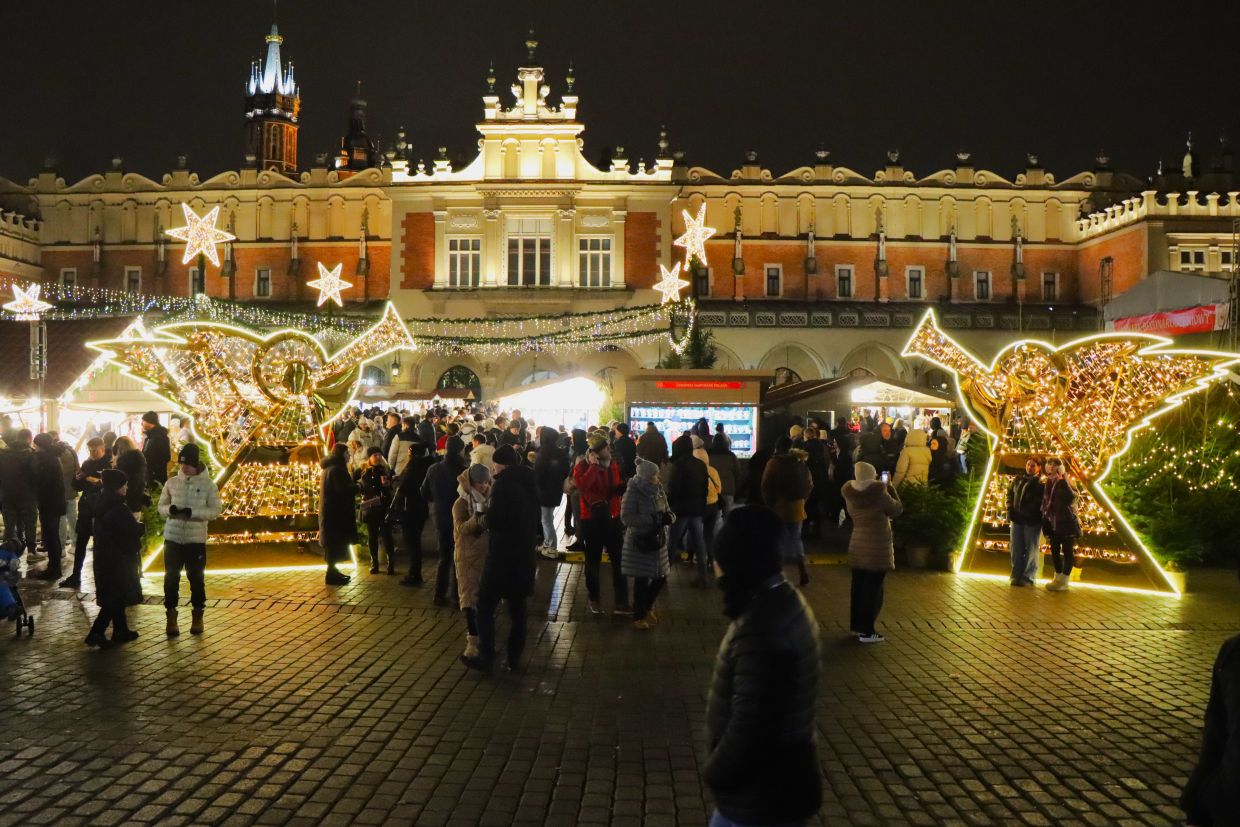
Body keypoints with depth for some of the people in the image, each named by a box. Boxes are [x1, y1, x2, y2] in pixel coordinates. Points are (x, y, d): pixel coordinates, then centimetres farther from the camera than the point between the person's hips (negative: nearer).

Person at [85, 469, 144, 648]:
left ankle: (121, 631, 26)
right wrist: (142, 527, 2)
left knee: (115, 596, 17)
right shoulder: (119, 509, -22)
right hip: (119, 559, -9)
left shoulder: (102, 505, 6)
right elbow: (134, 531, -21)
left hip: (104, 557, 9)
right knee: (116, 597, -1)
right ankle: (96, 633, -3)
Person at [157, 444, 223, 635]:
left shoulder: (208, 484, -5)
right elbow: (161, 506, 7)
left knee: (196, 578, 8)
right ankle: (171, 616, 16)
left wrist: (193, 512, -21)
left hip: (196, 539, -2)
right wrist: (170, 509, -16)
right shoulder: (172, 483, 2)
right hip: (172, 537, 2)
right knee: (171, 577, 4)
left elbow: (216, 510, -8)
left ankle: (197, 616, 23)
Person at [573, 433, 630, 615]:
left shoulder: (614, 465, 6)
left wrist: (624, 486, -2)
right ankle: (594, 599, 25)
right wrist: (594, 466, -26)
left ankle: (621, 601, 9)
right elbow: (582, 485, -31)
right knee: (593, 560, 10)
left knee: (619, 560, 4)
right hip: (592, 519, -4)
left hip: (612, 517, 4)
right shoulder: (582, 467, -10)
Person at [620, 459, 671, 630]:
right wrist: (653, 520, -26)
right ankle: (638, 616, 20)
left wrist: (669, 516, -14)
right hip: (639, 541, -6)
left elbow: (667, 511, 12)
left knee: (660, 578, 12)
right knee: (641, 580, 2)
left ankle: (647, 607, 37)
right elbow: (626, 517, -20)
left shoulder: (658, 490, 4)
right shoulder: (633, 492, -14)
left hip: (657, 540, 6)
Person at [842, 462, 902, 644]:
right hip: (877, 548, -6)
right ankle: (867, 631, 0)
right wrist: (891, 489, 7)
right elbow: (897, 509, -5)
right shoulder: (879, 493, -17)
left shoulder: (850, 494, -1)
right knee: (873, 589, -1)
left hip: (857, 546, 6)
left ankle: (856, 625, 23)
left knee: (858, 587, 15)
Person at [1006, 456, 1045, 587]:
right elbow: (1010, 495, 18)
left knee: (1032, 549, 0)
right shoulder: (1017, 480, 11)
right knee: (1016, 549, 7)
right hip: (1017, 519, 4)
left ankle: (1028, 577, 4)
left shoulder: (1042, 484, -2)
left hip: (1033, 521, -4)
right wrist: (1010, 512, 7)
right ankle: (1016, 575, 13)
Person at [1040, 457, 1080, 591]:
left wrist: (1061, 481, -26)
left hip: (1066, 522, -7)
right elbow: (1045, 502, 14)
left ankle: (1065, 580, -1)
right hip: (1054, 523, 7)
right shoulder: (1049, 483, 10)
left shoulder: (1064, 483, -9)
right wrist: (1046, 522, 11)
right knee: (1054, 550, 12)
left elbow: (1071, 498, -25)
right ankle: (1058, 577, 23)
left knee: (1067, 551, -2)